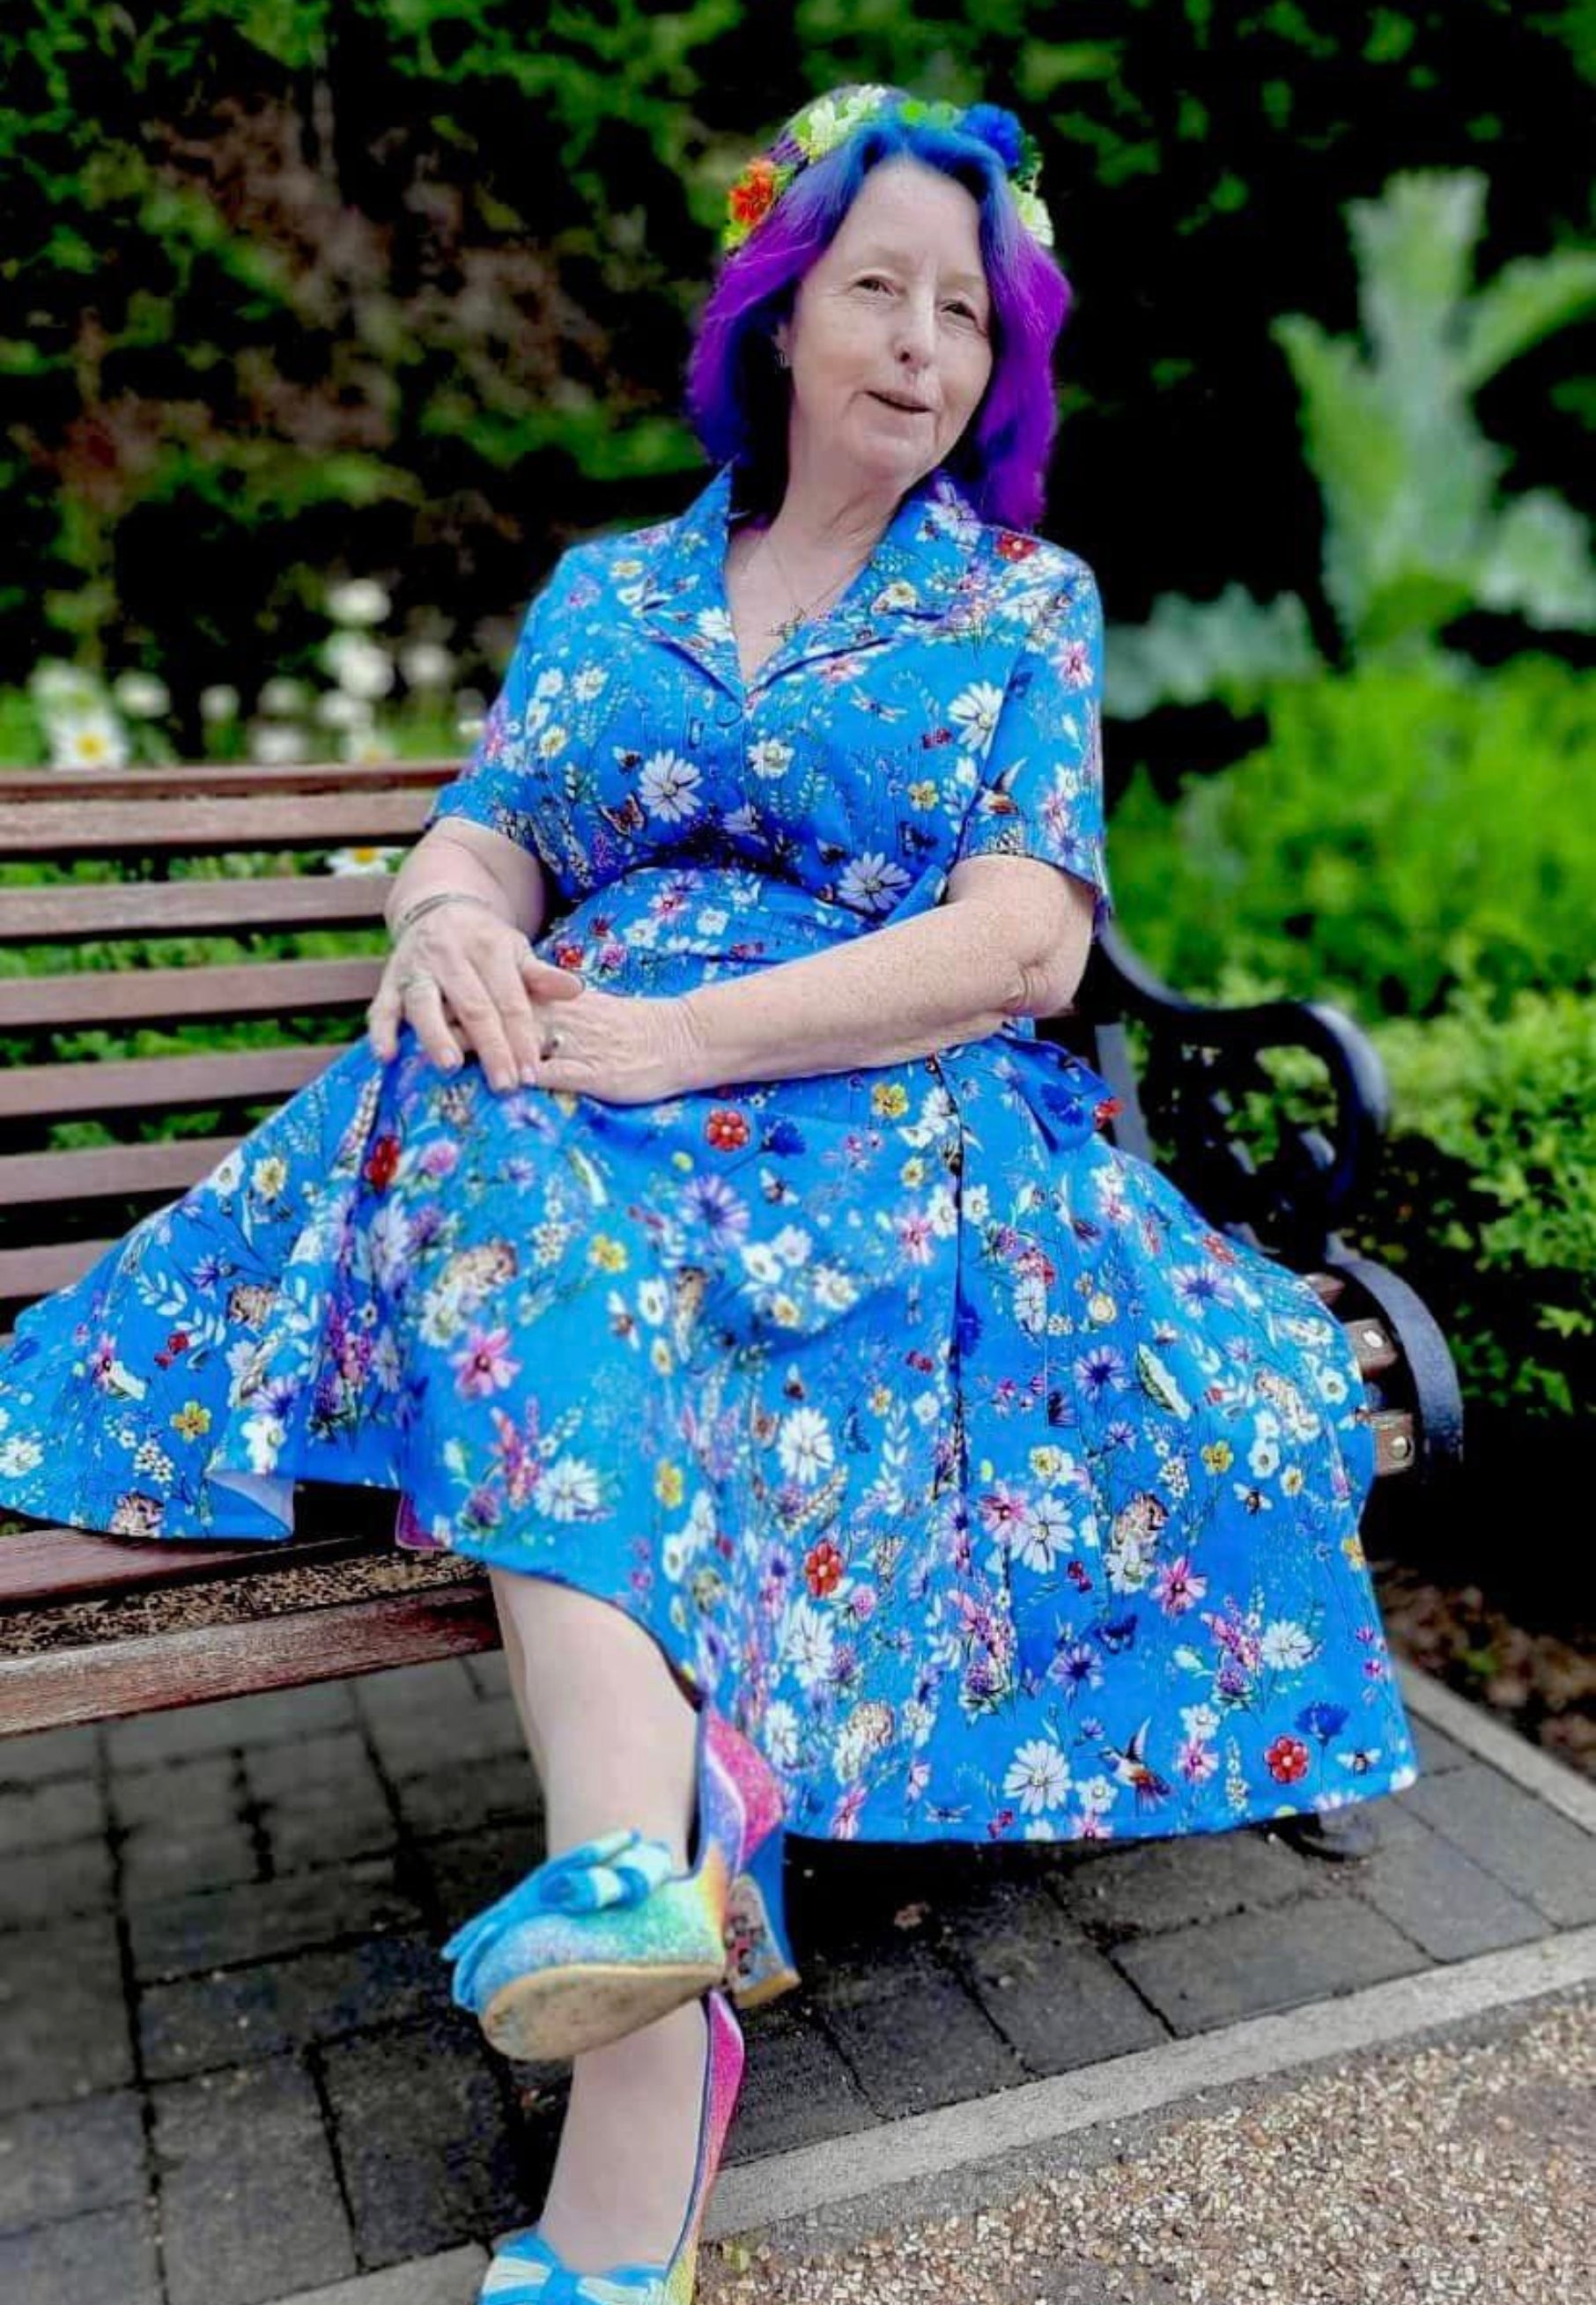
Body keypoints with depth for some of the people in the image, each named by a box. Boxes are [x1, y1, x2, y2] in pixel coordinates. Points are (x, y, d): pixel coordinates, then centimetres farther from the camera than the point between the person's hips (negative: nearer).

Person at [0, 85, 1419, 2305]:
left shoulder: (1033, 604, 11)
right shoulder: (604, 586, 21)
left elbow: (1022, 950, -5)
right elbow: (482, 835, 12)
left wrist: (682, 1038, -17)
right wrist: (455, 918, -15)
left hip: (894, 1120, -2)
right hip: (595, 1085, 3)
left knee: (556, 1231, -34)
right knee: (511, 1158, -33)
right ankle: (647, 1874, -43)